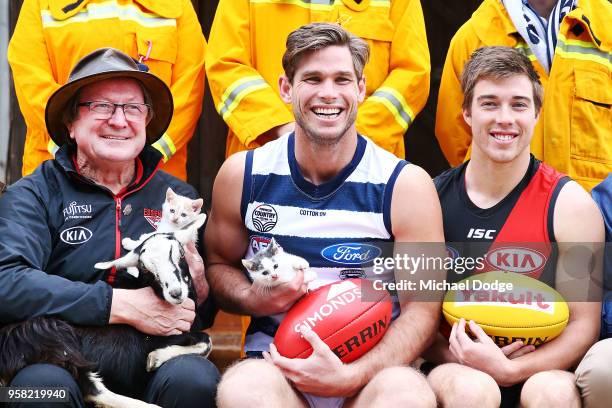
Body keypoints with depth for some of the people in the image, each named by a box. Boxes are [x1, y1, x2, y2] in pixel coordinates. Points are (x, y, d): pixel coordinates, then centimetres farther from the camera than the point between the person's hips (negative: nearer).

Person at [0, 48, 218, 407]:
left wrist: (199, 290, -7)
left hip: (156, 364, 2)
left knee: (193, 377, -31)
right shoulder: (34, 195, 2)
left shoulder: (179, 197, 11)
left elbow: (204, 317, 18)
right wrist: (126, 305, -19)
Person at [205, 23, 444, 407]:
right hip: (273, 361, 1)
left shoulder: (406, 185, -3)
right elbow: (218, 265, 17)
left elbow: (421, 309, -5)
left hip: (373, 367, 0)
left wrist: (351, 376, -22)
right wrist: (252, 298, -8)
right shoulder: (242, 175, 4)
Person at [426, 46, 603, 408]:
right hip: (458, 369, 0)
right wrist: (451, 355, -14)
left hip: (537, 372, 0)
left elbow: (583, 325, -4)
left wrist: (509, 370, -19)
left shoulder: (570, 204, -3)